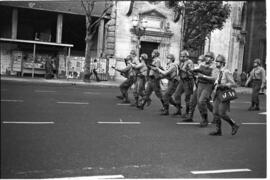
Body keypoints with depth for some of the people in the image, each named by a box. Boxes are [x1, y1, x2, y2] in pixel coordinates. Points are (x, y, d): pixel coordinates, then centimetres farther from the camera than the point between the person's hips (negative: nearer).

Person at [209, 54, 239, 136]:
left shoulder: (227, 72, -14)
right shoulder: (220, 72, 12)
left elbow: (234, 84, -16)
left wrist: (222, 85, -24)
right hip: (218, 95, 8)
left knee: (222, 114, -10)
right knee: (216, 113, 3)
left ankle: (234, 125, 11)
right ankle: (218, 130, 10)